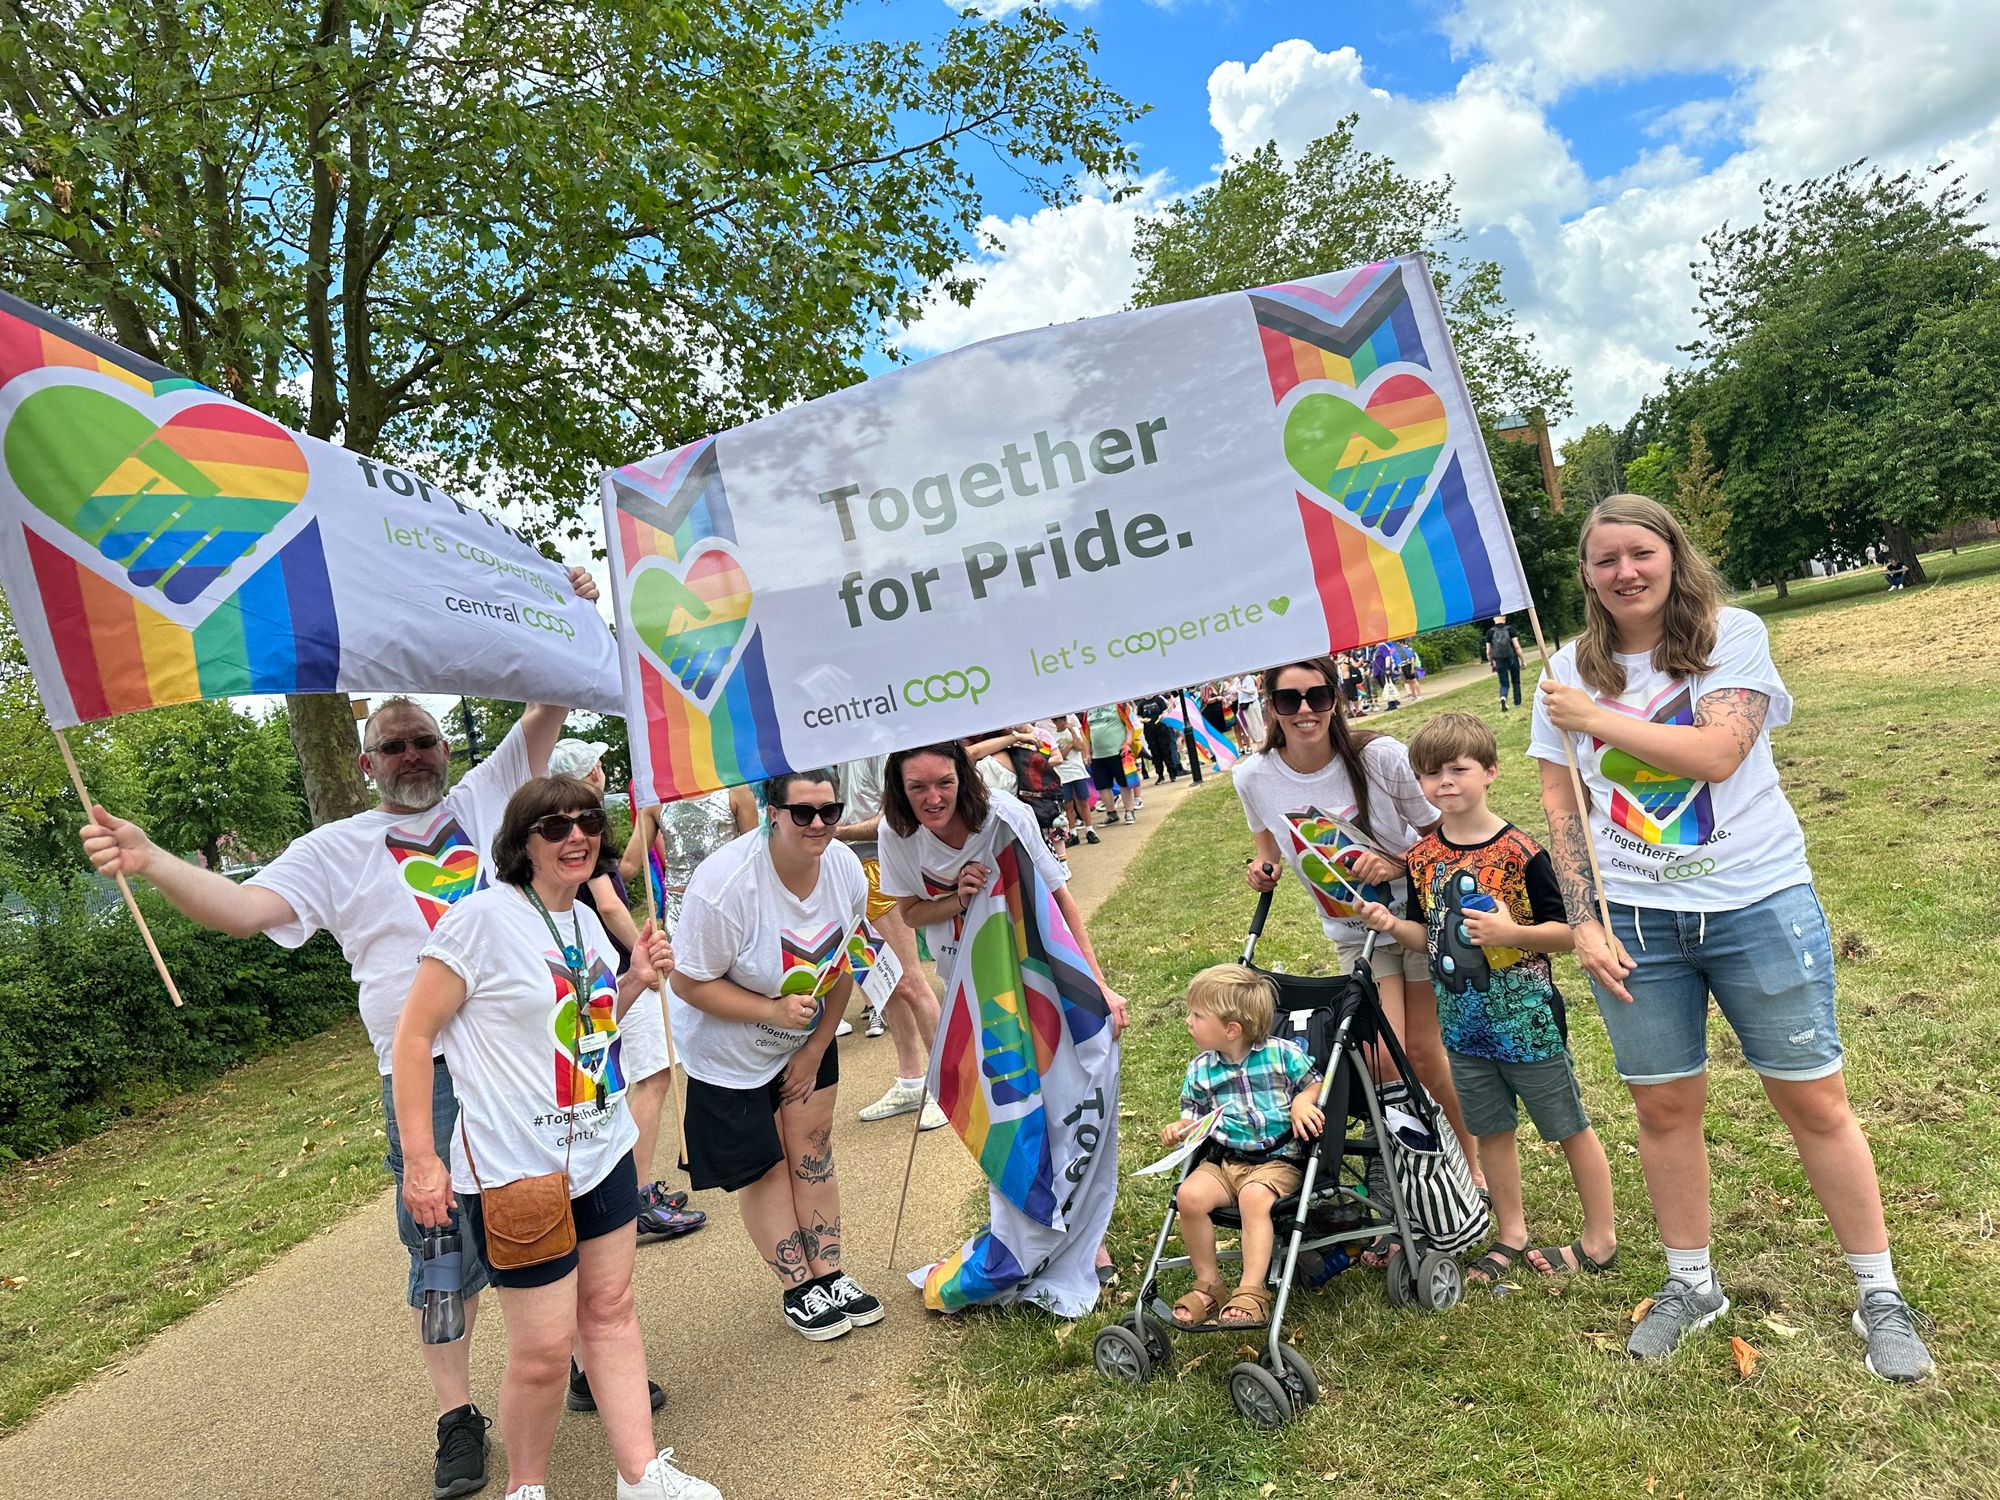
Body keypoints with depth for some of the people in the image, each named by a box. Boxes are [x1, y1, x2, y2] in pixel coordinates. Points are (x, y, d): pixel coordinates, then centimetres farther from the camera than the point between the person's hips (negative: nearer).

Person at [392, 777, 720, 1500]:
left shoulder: (586, 919, 8)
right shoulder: (483, 917, -15)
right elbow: (413, 1035, -13)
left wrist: (637, 980, 1)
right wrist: (420, 1160, -14)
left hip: (603, 1150, 7)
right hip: (517, 1168, -7)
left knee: (611, 1310, 15)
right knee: (544, 1349, 2)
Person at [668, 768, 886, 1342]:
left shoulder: (845, 869, -15)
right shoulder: (725, 883, -33)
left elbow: (840, 966, -2)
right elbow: (689, 983, -24)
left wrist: (815, 1049, 1)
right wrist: (774, 1011, -31)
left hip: (808, 1037, 5)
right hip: (727, 1048, -5)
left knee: (813, 1152, 10)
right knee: (763, 1167, 5)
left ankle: (830, 1276, 23)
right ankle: (798, 1289, 21)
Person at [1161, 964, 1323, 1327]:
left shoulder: (1282, 1053, -3)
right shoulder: (1200, 1069, 6)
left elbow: (1316, 1083, 6)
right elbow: (1195, 1117, 14)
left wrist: (1302, 1101, -15)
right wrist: (1179, 1130, -7)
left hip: (1278, 1160, -4)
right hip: (1225, 1159, 4)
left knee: (1254, 1196, -36)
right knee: (1190, 1194, -24)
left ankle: (1251, 1292, -28)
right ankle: (1208, 1284, -6)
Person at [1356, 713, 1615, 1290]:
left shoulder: (1520, 851, -16)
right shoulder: (1422, 856, 1)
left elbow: (1566, 932, -12)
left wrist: (1513, 932, -28)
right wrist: (1391, 925, -9)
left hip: (1527, 1020, -5)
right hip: (1464, 1023, 5)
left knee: (1569, 1128, 11)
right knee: (1492, 1130, 17)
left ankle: (1600, 1239, 28)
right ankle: (1511, 1233, 34)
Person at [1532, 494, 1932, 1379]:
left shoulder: (1733, 635, -3)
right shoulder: (1571, 671, 5)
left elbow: (1717, 751, -19)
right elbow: (1562, 808, 4)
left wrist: (1596, 718, -15)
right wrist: (1583, 922, -3)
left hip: (1758, 903, -2)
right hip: (1633, 919, 2)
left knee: (1814, 1099, 6)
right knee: (1663, 1106, 10)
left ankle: (1879, 1296, 24)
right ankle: (1691, 1283, 28)